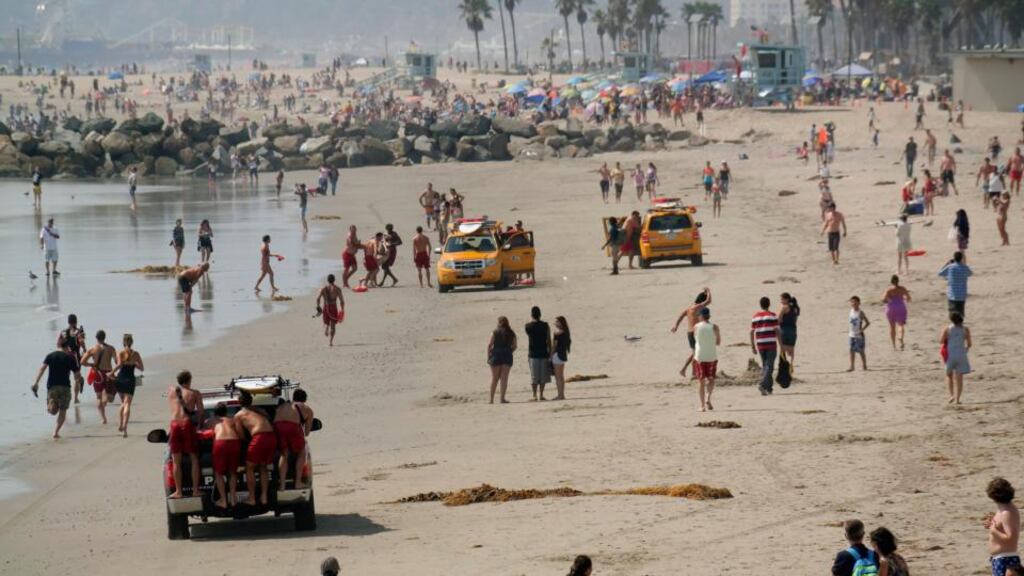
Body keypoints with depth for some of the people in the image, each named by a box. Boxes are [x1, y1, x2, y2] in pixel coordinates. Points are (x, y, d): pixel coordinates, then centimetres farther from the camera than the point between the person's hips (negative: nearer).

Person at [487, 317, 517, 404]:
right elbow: (514, 346, 7)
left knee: (494, 378, 7)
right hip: (507, 357, 1)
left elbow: (489, 345, -7)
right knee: (504, 378, 2)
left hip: (496, 356, -1)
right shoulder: (511, 334, 4)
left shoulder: (495, 332, -3)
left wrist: (488, 357, -3)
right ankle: (502, 398, -6)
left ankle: (491, 399, 8)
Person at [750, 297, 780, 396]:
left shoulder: (755, 317, 7)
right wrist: (781, 345, -3)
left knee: (764, 366, 16)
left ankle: (768, 388, 15)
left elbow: (751, 332, 6)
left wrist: (753, 347, 12)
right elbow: (777, 331, -9)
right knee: (769, 367, -5)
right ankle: (763, 385, -24)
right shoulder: (772, 316, -5)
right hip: (771, 343, -4)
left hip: (760, 345, 4)